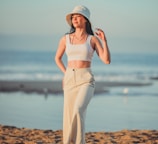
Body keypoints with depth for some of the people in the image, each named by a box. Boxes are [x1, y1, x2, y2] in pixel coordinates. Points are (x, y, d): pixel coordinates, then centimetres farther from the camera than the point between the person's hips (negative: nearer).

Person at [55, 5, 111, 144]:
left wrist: (104, 41, -18)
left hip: (86, 81, -3)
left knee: (78, 111, -29)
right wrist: (66, 74, 12)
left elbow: (107, 60, -7)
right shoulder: (65, 39, 8)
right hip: (70, 81, 3)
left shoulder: (93, 39, 1)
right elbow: (57, 58, 24)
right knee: (69, 119, -1)